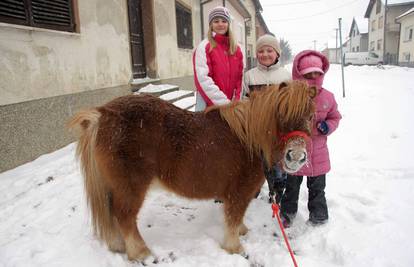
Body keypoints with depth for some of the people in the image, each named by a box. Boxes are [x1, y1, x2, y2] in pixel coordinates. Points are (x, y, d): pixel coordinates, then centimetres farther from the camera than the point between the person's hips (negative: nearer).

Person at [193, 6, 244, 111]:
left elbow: (239, 77, 11)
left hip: (231, 104, 5)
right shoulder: (204, 47, -7)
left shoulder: (236, 49, 9)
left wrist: (236, 101, -2)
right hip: (209, 104, -5)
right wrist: (223, 103, -18)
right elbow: (202, 79, -16)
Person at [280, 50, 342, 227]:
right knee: (292, 186, 18)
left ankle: (318, 212, 41)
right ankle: (288, 211, 39)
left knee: (317, 187, 20)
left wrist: (328, 126, -11)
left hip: (318, 152, 2)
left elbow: (335, 117, 8)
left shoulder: (327, 97, -5)